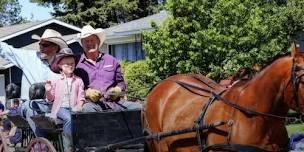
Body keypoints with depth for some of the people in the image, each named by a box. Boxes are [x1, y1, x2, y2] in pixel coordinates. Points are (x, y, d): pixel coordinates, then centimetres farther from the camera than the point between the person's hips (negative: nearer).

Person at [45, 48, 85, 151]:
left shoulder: (78, 81, 10)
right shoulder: (55, 80, 8)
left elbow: (81, 97, 6)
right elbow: (51, 98, 11)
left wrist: (79, 106, -14)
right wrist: (48, 91, -11)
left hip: (73, 108, 1)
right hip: (61, 107, -1)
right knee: (68, 119, -32)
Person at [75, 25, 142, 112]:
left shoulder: (111, 60, 23)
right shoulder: (77, 64, 12)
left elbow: (121, 82, 27)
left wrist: (118, 90, 4)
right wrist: (87, 93, -12)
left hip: (112, 101, 3)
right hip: (92, 103, -3)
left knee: (138, 107, -21)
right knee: (88, 109, -41)